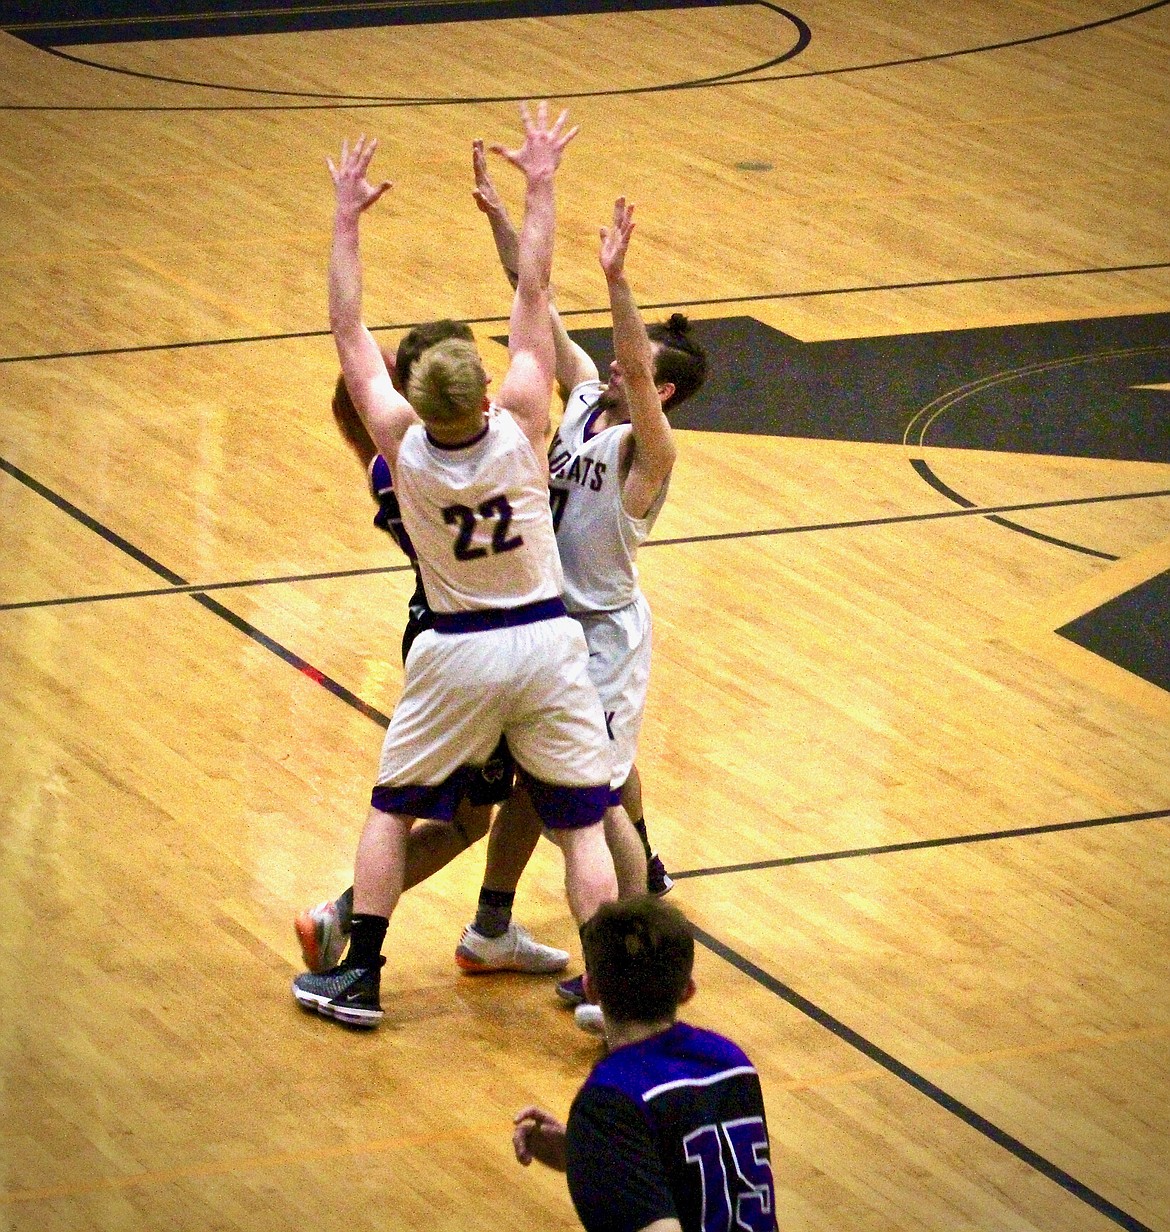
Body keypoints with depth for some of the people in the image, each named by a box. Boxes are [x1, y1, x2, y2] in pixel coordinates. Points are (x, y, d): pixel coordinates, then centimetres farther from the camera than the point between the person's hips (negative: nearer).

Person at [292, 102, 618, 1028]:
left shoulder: (402, 440, -16)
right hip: (547, 641, 0)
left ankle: (358, 976, 18)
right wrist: (540, 191, -3)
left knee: (393, 809, 17)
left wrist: (347, 220, -1)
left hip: (458, 652, 0)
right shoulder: (521, 424, -17)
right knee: (579, 821, 5)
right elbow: (533, 294, -9)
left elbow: (351, 332, -6)